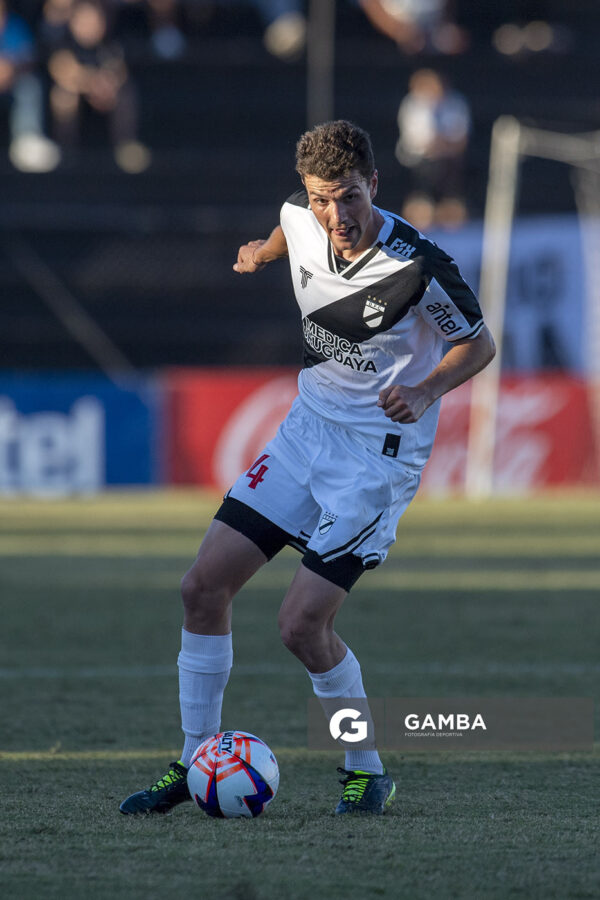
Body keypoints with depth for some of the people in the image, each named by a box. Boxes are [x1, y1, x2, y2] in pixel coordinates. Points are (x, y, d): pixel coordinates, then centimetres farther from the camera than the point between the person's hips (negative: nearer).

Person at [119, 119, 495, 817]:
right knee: (205, 584, -1)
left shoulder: (419, 268, -24)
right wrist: (262, 253, 33)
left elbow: (479, 343, -10)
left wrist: (427, 391, -25)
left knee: (302, 623, -15)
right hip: (309, 426, 7)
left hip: (380, 452, -6)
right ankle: (195, 761, 13)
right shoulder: (301, 218, -7)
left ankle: (367, 771, 7)